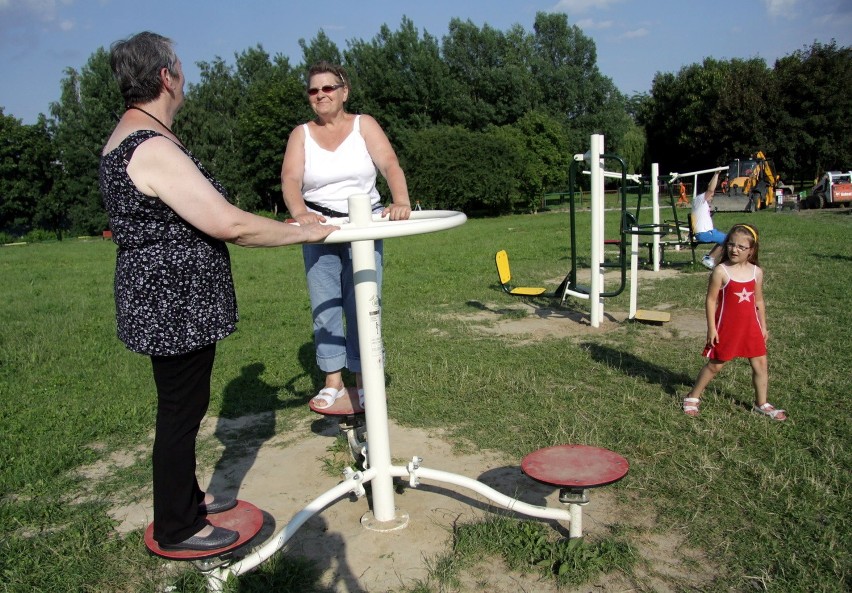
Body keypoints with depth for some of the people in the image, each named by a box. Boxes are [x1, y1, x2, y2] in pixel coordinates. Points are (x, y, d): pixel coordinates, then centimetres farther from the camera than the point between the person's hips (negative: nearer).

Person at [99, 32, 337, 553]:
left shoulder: (127, 141, 12)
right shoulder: (154, 149, -23)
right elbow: (229, 224, -26)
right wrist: (303, 232, -15)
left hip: (168, 301, 10)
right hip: (176, 306, -10)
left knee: (184, 403, 20)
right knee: (181, 409, 3)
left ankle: (186, 497, 37)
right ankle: (176, 528, 20)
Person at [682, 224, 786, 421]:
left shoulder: (756, 272, 1)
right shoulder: (721, 271, -14)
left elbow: (758, 301, 11)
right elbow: (710, 300, -12)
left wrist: (763, 326, 13)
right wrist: (711, 328, -14)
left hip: (750, 327, 5)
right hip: (726, 327, -4)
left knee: (760, 364, 9)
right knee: (715, 364, 6)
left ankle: (761, 404, 27)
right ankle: (693, 397, 22)